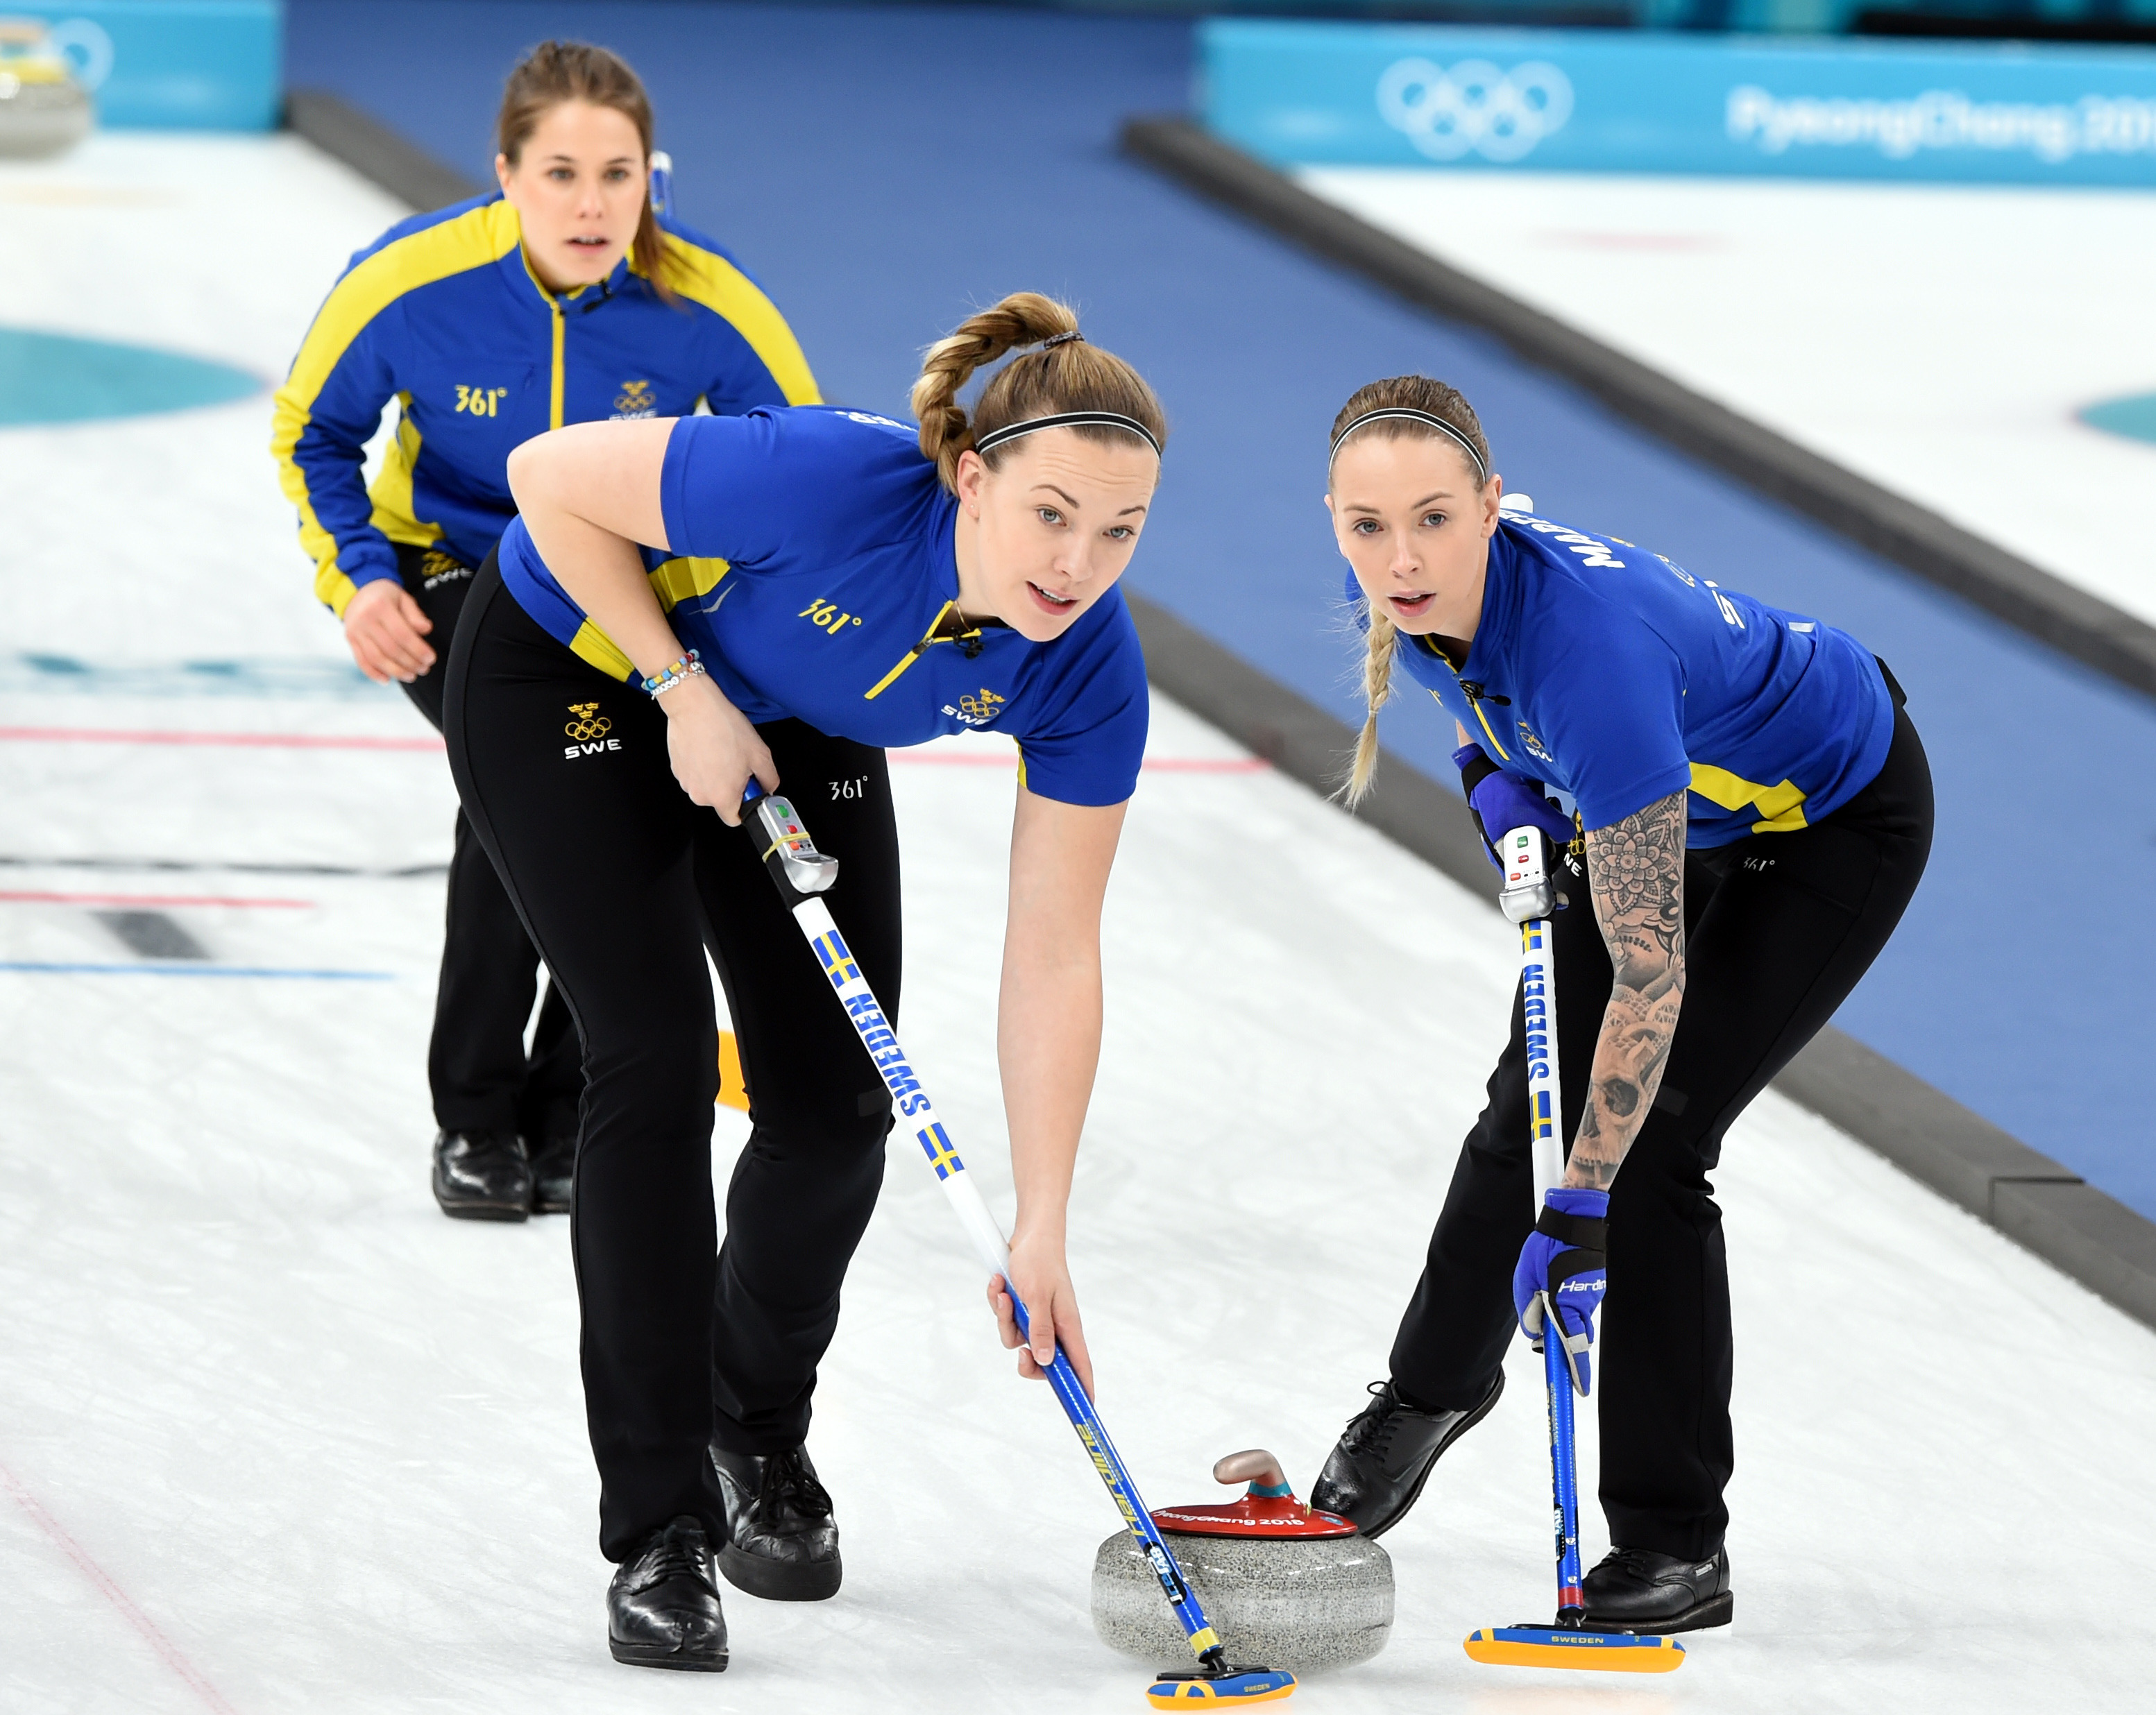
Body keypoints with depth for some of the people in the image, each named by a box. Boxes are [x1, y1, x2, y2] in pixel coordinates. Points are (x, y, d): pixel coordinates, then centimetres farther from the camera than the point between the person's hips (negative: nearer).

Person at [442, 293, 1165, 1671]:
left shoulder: (1086, 670, -25)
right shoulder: (833, 482, -41)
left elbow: (1054, 960, -18)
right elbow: (553, 479, -27)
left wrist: (1041, 1233, -19)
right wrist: (686, 693, -26)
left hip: (790, 724, 5)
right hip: (571, 668, -5)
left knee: (838, 1105, -1)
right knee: (658, 1064, -15)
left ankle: (758, 1432, 29)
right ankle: (659, 1530, -9)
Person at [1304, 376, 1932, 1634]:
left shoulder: (1589, 643, -43)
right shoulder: (1404, 591, -22)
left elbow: (1652, 978, -38)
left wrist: (1580, 1212, -36)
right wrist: (1491, 771, -11)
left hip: (1840, 820, -7)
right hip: (1681, 803, 7)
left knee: (1648, 1150, -13)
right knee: (1533, 1107, 10)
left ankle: (1677, 1545, 0)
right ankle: (1436, 1386, 39)